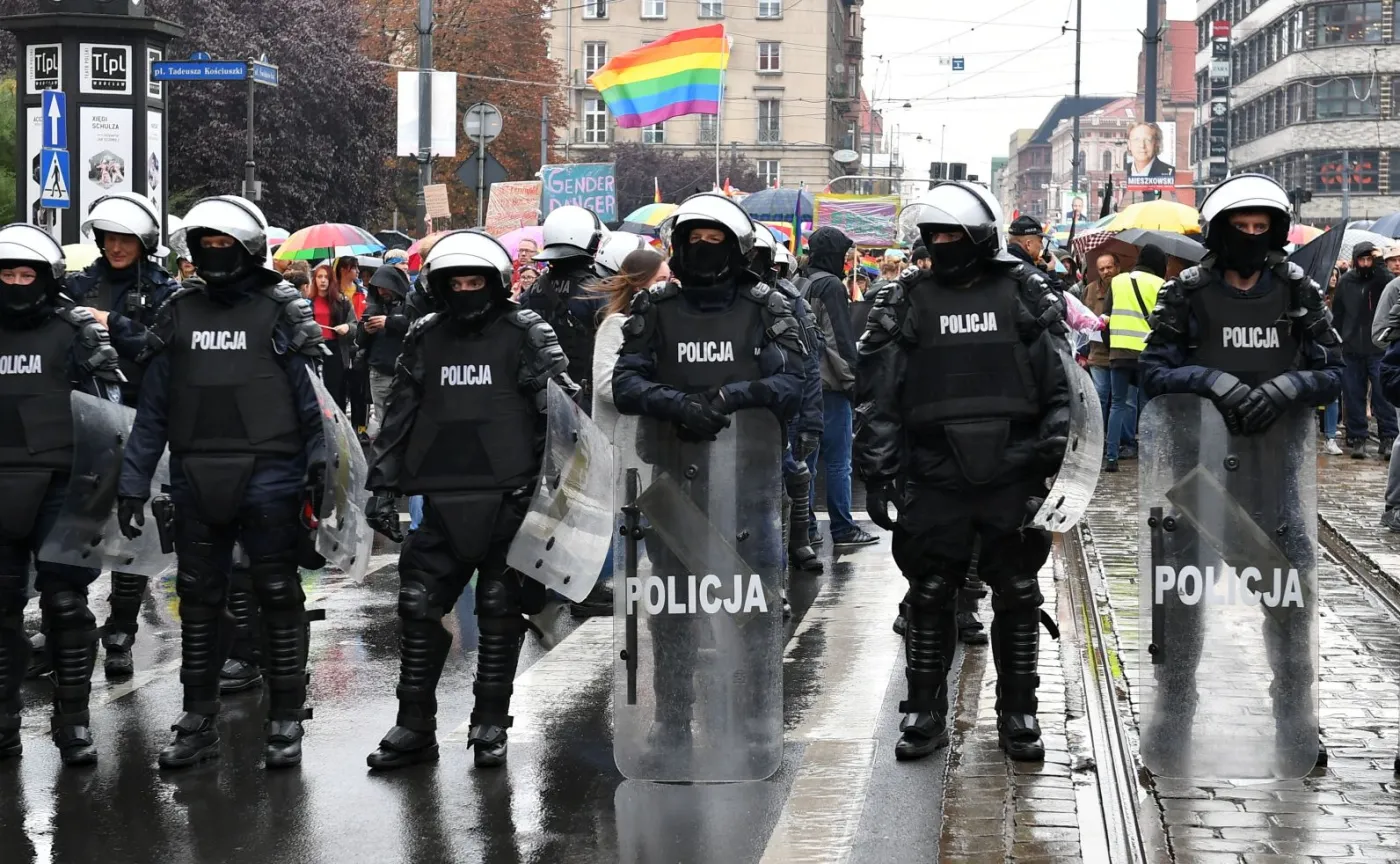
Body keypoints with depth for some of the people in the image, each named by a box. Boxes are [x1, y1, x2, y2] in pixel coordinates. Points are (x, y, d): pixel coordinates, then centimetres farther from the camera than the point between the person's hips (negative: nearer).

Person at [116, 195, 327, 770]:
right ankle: (198, 722, 20)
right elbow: (153, 407, 10)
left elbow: (311, 397, -4)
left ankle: (285, 722, 11)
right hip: (196, 479, 4)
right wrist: (133, 483, 7)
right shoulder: (179, 313, 9)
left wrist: (318, 469, -11)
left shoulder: (281, 311, -2)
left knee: (278, 597, 3)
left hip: (267, 477, -4)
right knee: (198, 601, 10)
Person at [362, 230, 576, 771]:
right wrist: (382, 485, 8)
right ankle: (415, 725, 11)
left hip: (507, 497, -3)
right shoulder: (425, 339, 11)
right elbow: (398, 417, 14)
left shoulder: (525, 334, -1)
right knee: (419, 607, 2)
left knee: (500, 610, 5)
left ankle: (490, 724, 16)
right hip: (443, 498, 4)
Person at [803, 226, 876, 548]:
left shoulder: (805, 286, 13)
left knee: (806, 459, 10)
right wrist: (852, 379, -9)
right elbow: (840, 338, -15)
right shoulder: (832, 286, -11)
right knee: (838, 460, -3)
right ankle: (843, 530, 0)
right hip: (830, 383, -8)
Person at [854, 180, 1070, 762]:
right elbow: (878, 397, 4)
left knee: (1017, 595, 7)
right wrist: (876, 474, -1)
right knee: (929, 595, 5)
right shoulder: (908, 303, 5)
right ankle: (924, 713, 16)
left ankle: (1017, 713, 19)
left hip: (1013, 475, 0)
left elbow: (1063, 387, 4)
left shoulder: (1026, 295, 4)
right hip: (933, 479, 1)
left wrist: (1058, 458, -3)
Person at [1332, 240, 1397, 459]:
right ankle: (1357, 437, 13)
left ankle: (1388, 438, 2)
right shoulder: (1345, 282, 5)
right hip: (1351, 350, 2)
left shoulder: (1381, 278, -2)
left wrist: (1379, 264, -24)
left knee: (1383, 396, -3)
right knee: (1354, 396, 6)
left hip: (1378, 350, -2)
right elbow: (1337, 314, 11)